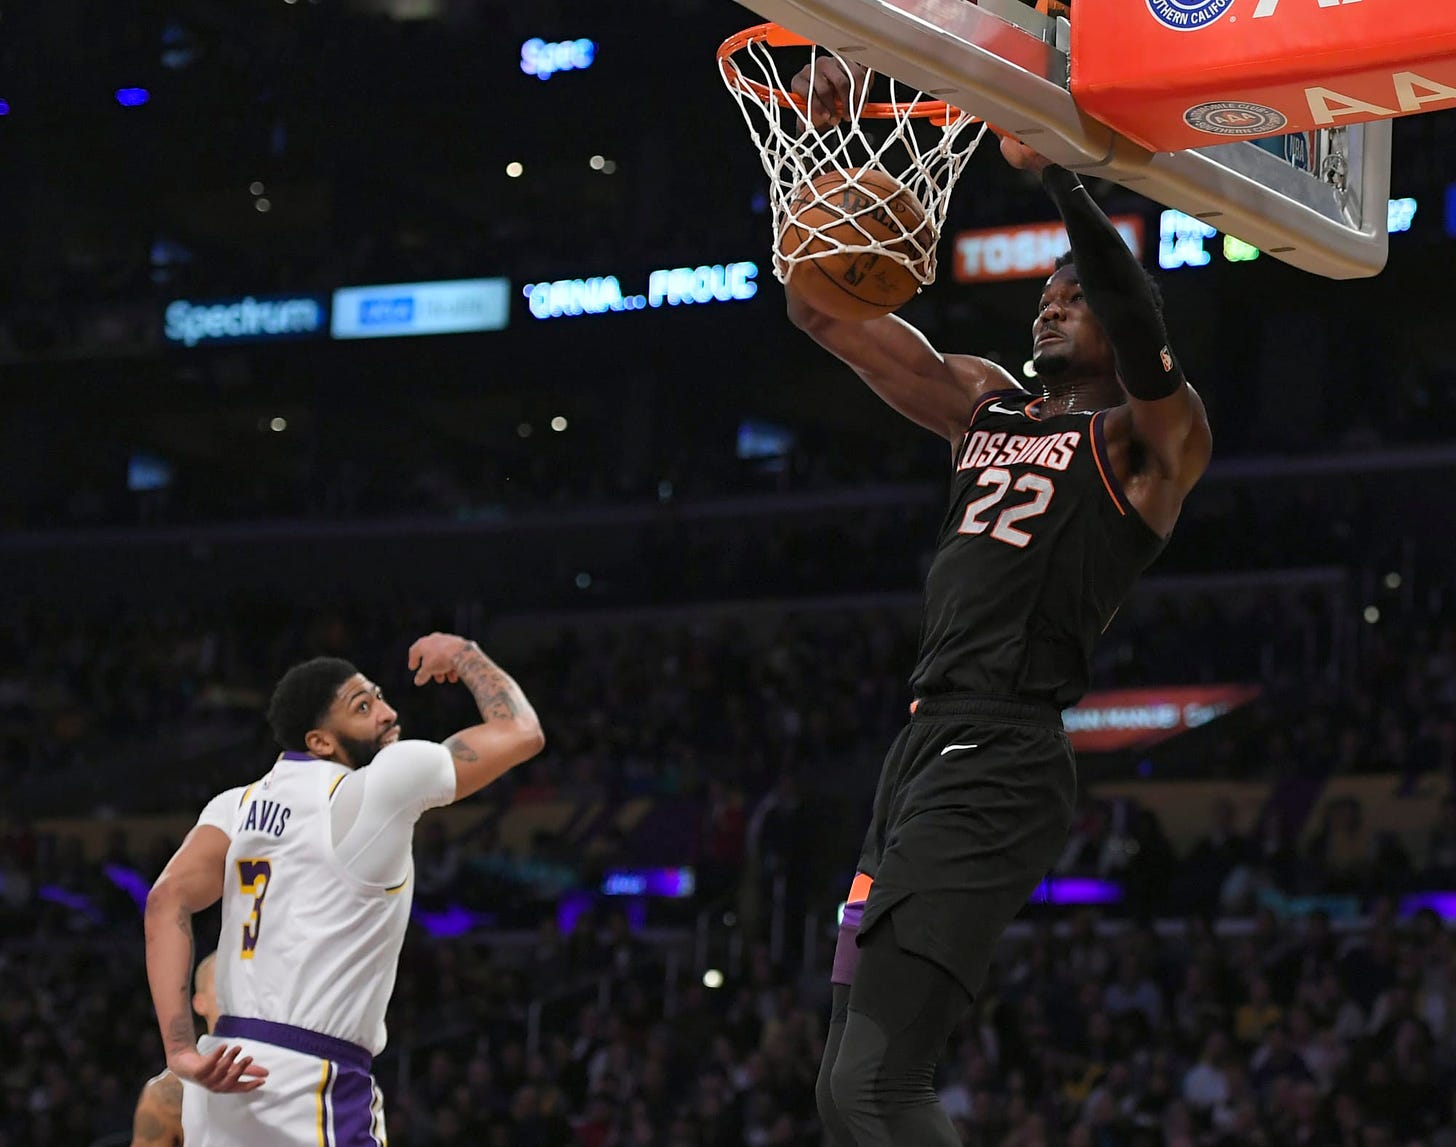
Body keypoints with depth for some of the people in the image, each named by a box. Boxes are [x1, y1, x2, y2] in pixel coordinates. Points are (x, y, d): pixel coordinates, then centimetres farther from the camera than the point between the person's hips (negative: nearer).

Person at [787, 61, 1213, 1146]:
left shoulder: (1151, 438, 2)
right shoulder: (985, 404, 22)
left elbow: (1143, 332, -21)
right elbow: (824, 311, 19)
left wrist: (1055, 172, -21)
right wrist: (830, 146, 7)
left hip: (1002, 762, -8)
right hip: (922, 743, 9)